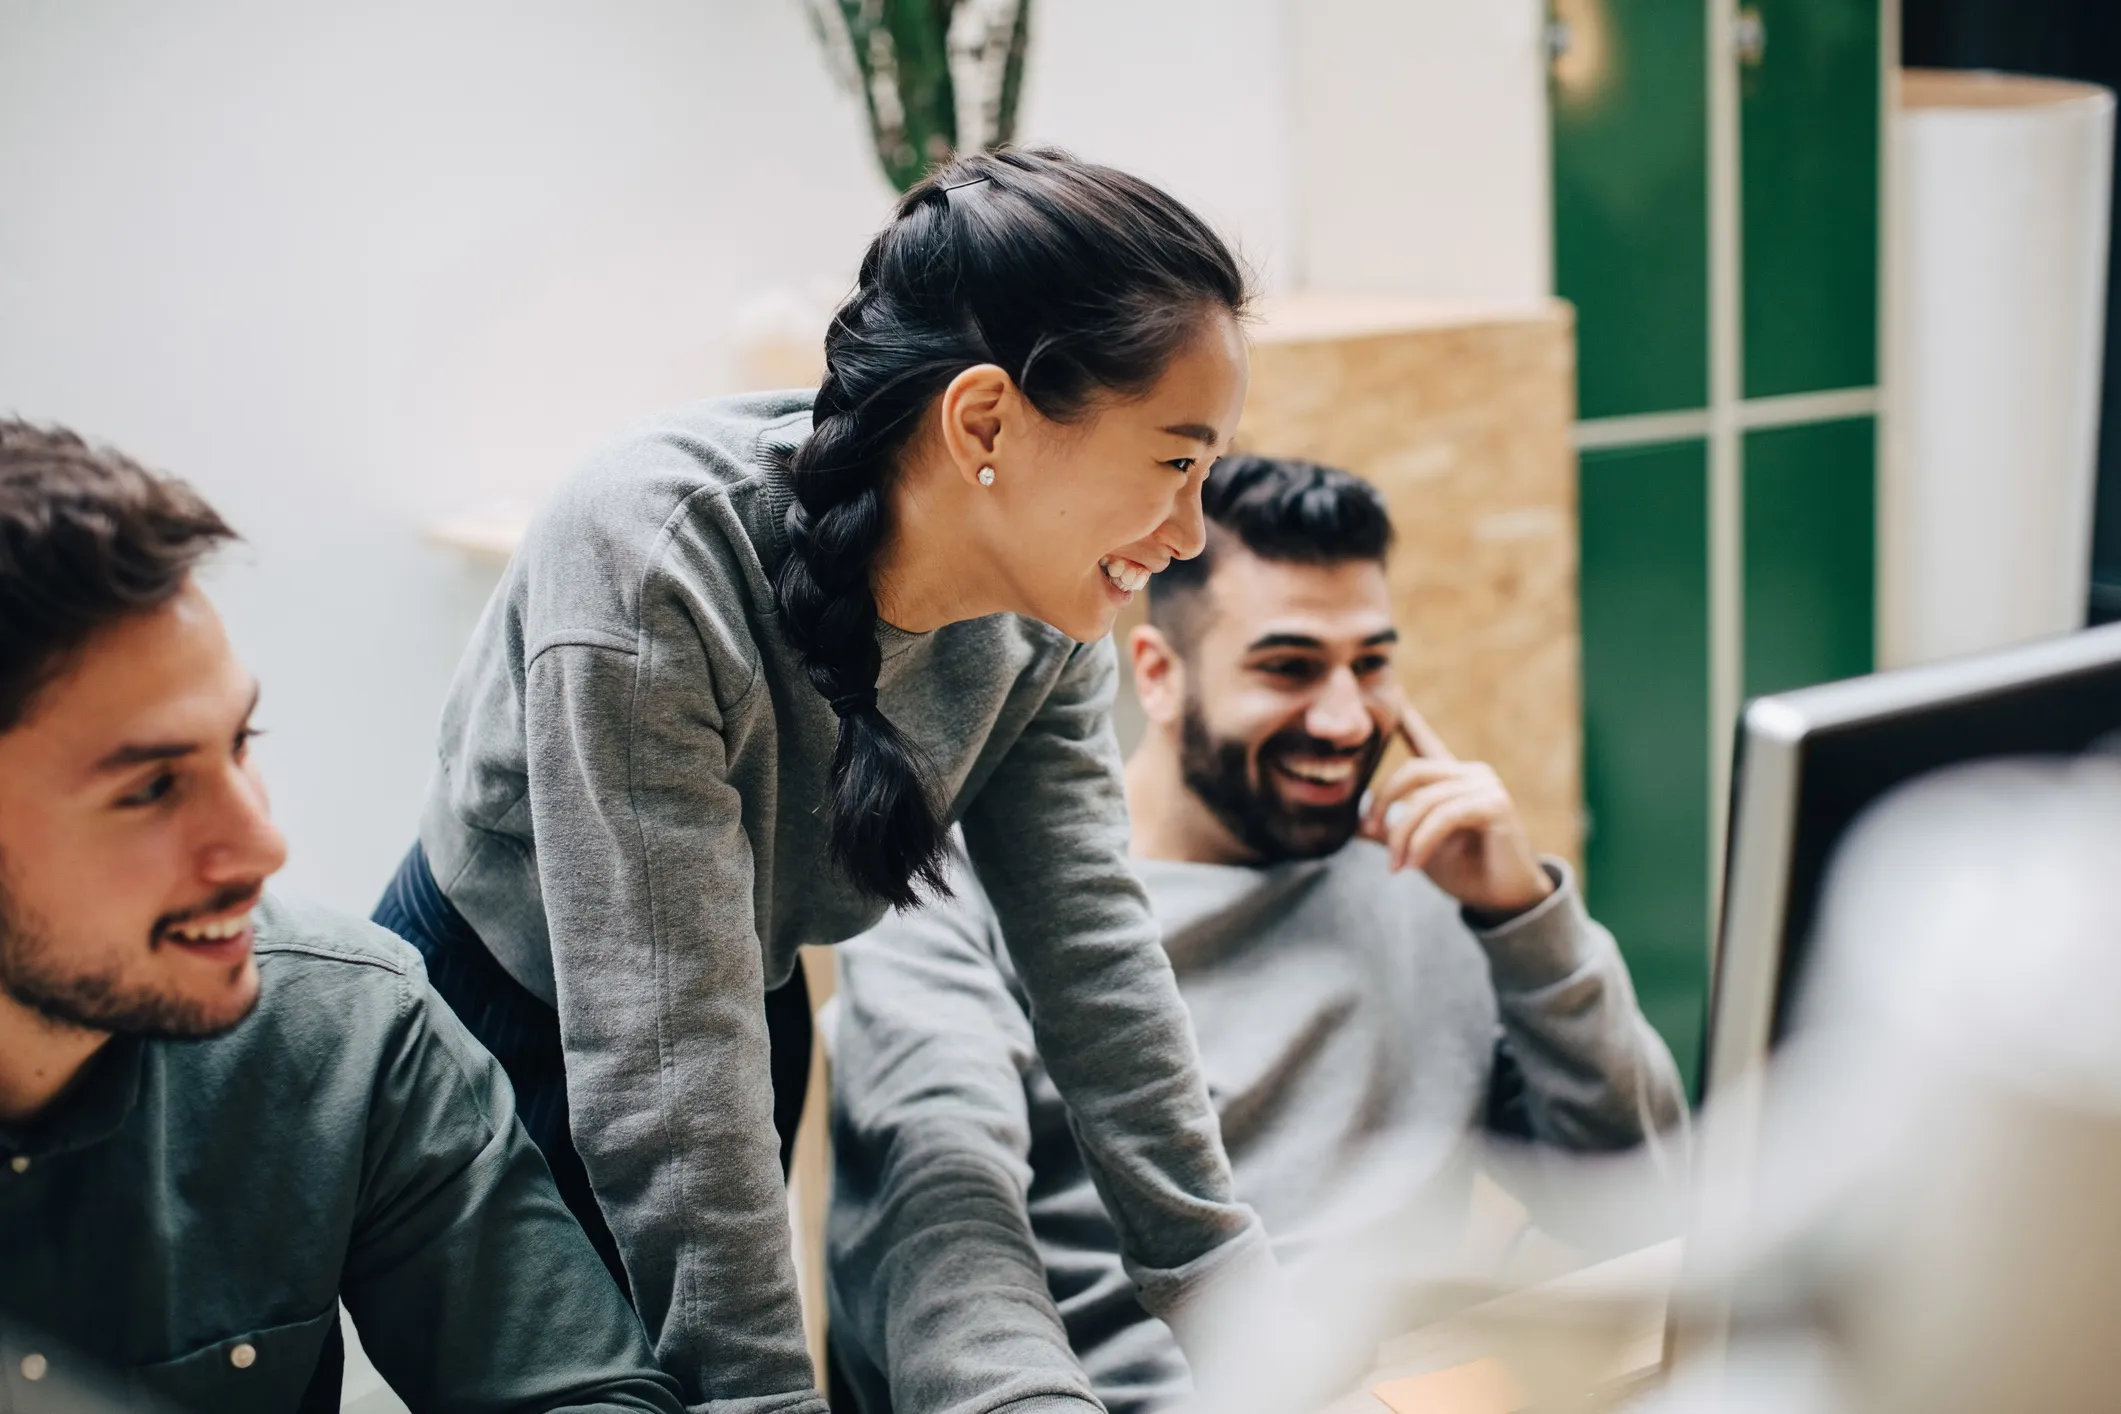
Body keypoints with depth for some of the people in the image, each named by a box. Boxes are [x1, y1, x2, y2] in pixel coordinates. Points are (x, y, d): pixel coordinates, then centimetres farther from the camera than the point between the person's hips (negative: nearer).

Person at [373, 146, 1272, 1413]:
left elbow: (1093, 949, -13)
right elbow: (661, 1067, -35)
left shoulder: (1046, 618, -16)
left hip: (755, 1019, 6)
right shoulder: (652, 560, -36)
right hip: (501, 1017, -5)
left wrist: (1237, 1294, -14)